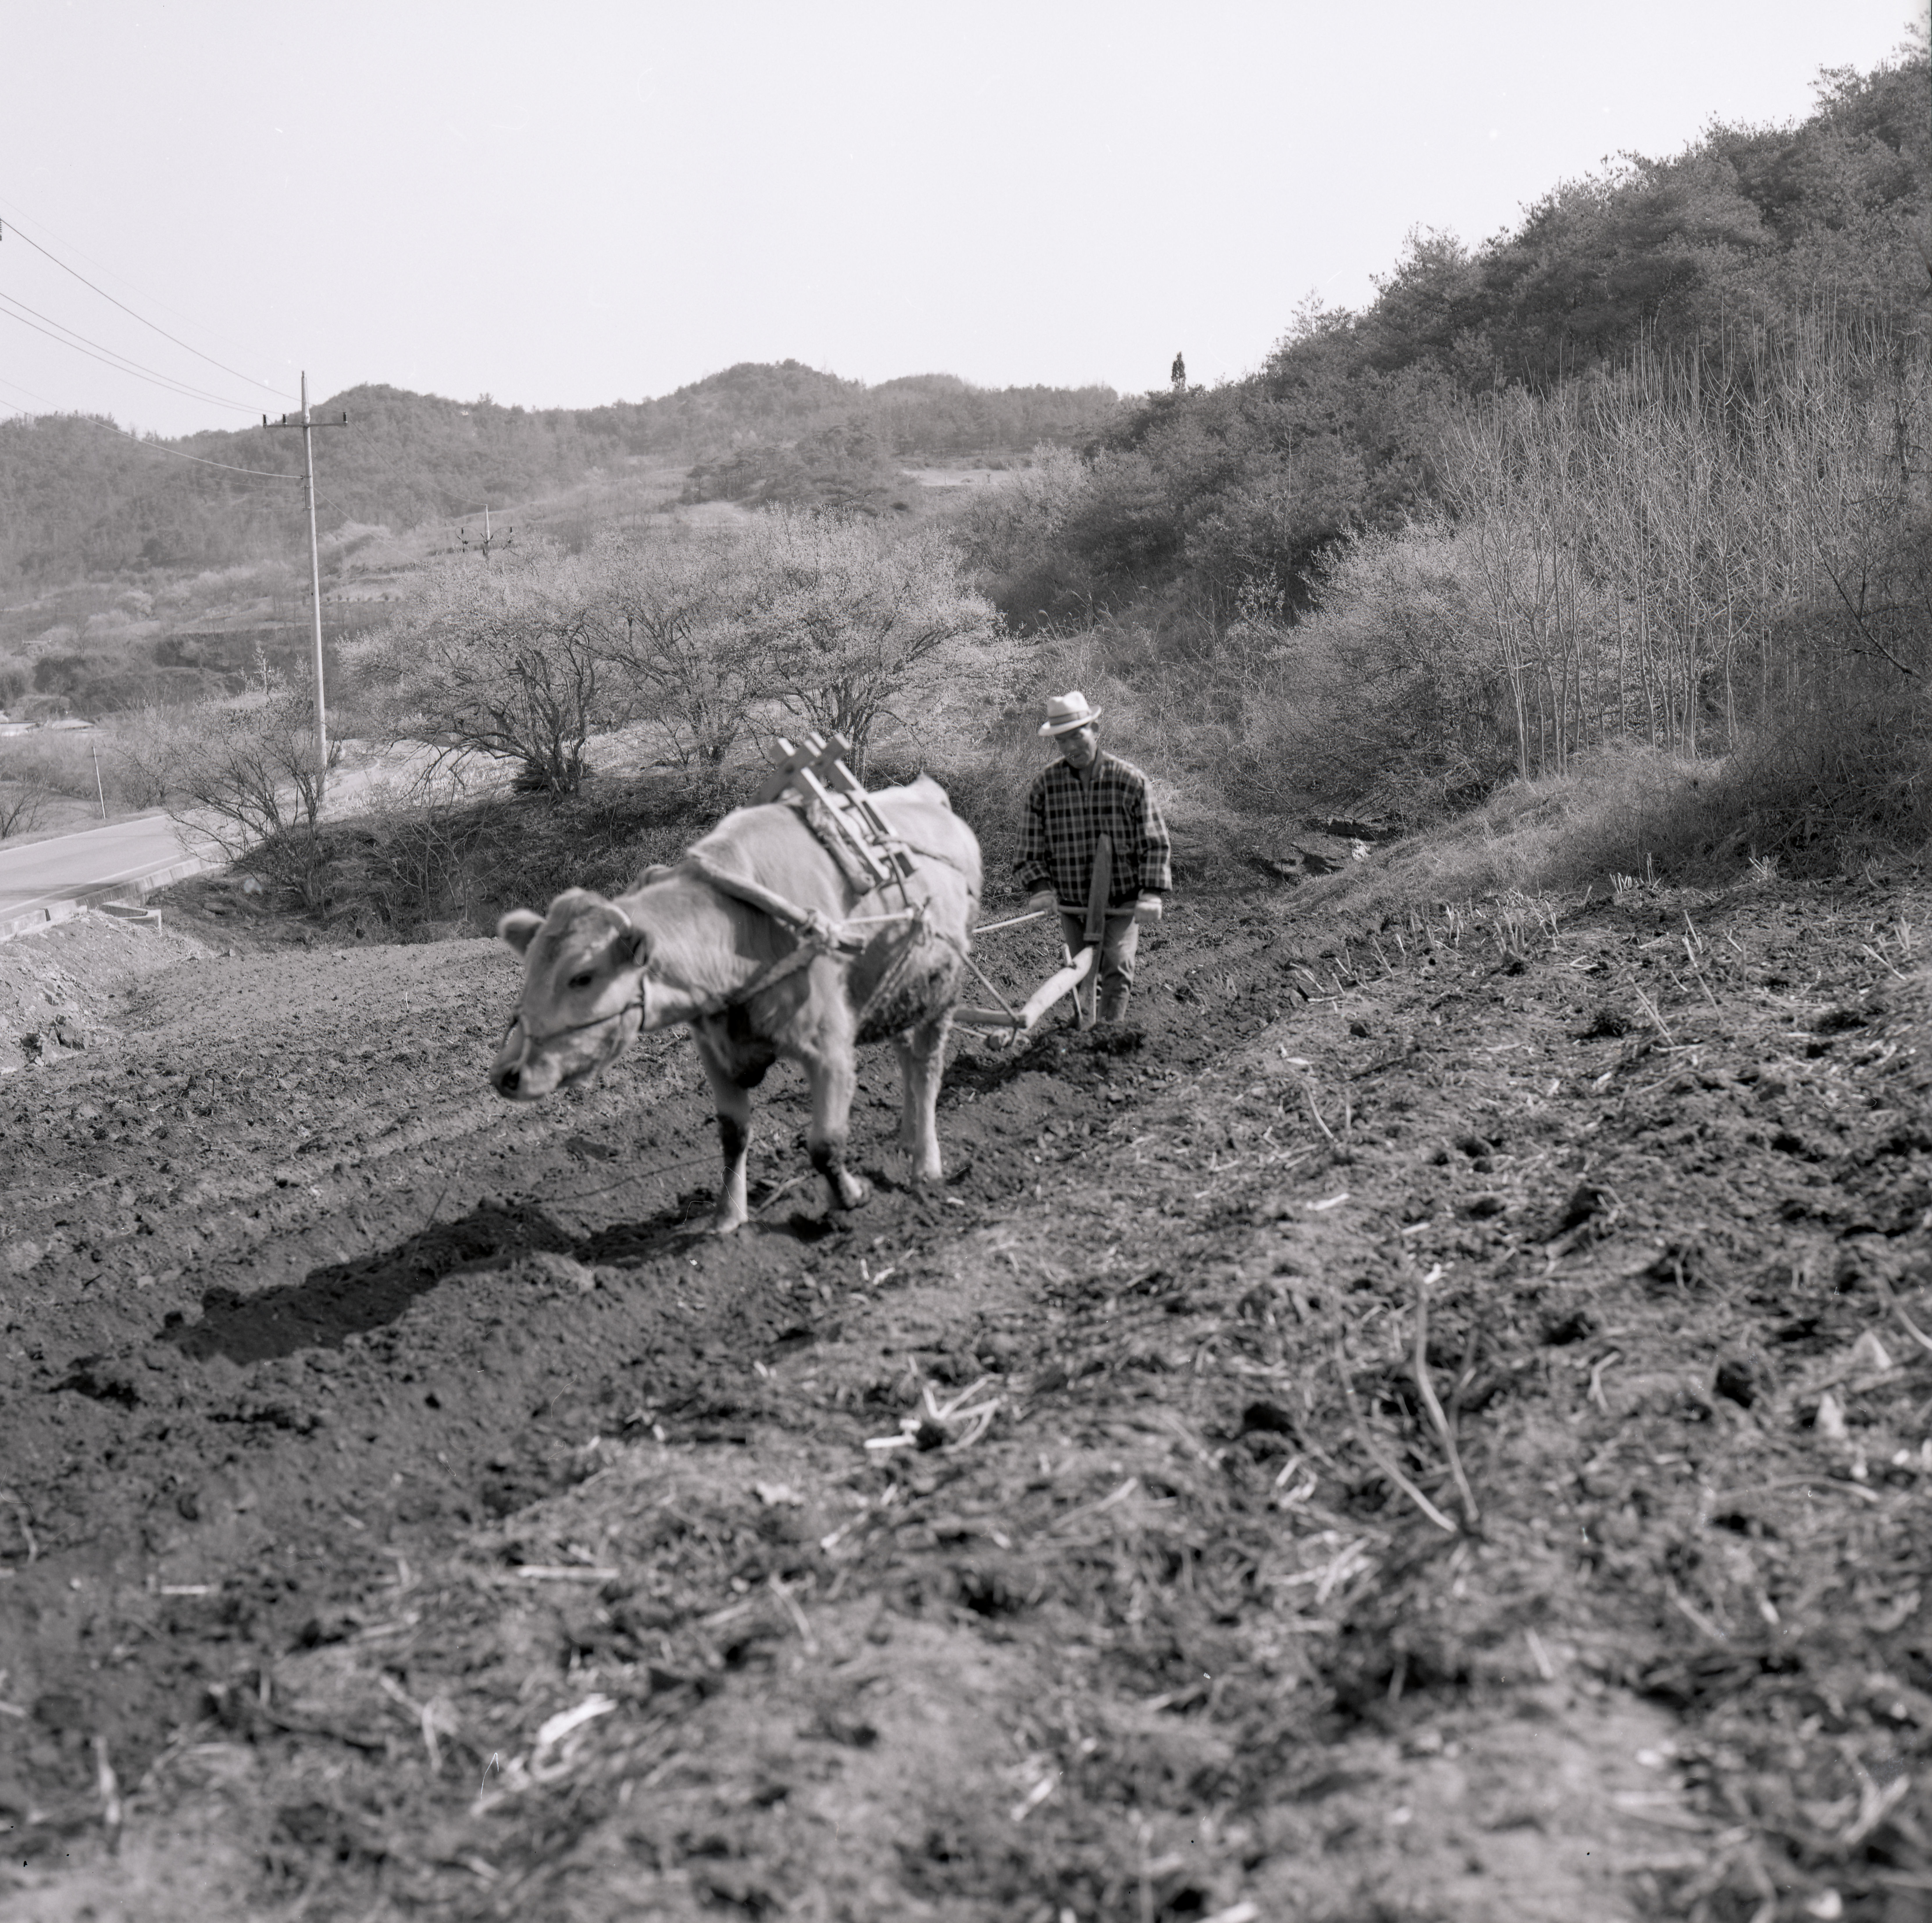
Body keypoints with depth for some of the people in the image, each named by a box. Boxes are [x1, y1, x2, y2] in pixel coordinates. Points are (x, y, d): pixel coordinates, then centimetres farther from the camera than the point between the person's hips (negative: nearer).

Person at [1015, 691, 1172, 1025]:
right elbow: (1032, 849, 3)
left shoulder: (1131, 781, -7)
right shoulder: (1045, 787, -2)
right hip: (1072, 906, 2)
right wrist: (1040, 888, -14)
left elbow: (1155, 844, -4)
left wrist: (1152, 894, -15)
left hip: (1123, 903, -2)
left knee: (1117, 969, -18)